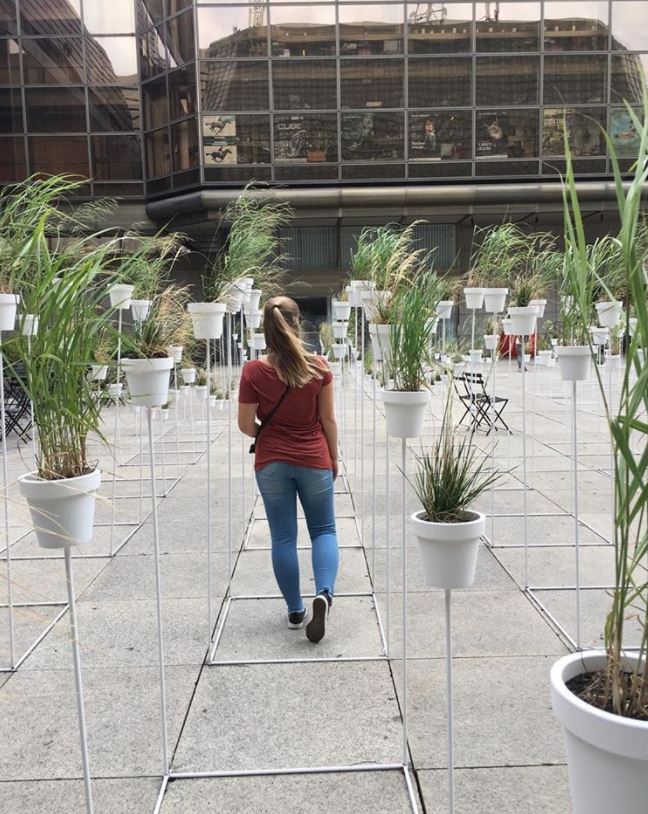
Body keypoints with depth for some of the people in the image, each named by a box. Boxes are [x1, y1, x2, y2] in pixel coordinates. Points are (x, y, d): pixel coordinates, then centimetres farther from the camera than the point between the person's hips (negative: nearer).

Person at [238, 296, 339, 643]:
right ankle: (324, 593, -7)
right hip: (314, 461, 0)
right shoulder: (318, 367, -9)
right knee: (323, 530, 15)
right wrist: (334, 459, 10)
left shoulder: (253, 371, -10)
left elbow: (246, 425, -5)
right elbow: (328, 421, -3)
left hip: (271, 464, 0)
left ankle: (295, 611, 20)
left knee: (283, 537, 11)